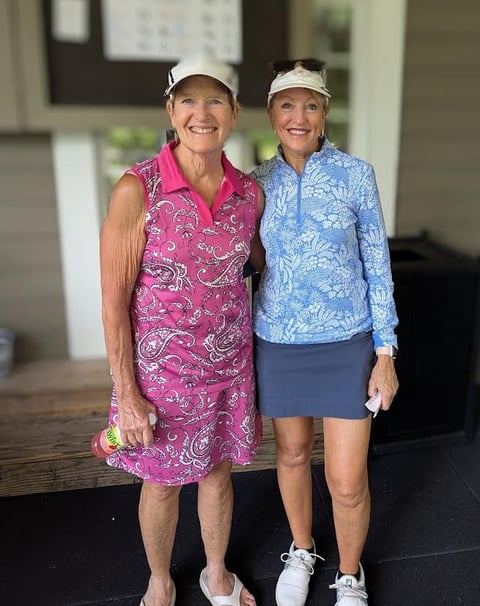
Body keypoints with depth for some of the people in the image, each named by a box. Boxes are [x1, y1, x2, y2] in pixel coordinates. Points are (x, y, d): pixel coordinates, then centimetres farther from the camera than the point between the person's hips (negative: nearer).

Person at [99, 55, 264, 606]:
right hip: (160, 368, -3)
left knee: (218, 472, 21)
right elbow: (114, 301, -14)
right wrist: (126, 396, -12)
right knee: (161, 482, 17)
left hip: (229, 364, 4)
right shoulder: (137, 190, -16)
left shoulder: (249, 192, -3)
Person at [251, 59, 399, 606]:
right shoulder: (257, 183, 0)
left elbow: (377, 265, -2)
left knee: (347, 481, 2)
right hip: (278, 341, 2)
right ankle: (300, 552, 45)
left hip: (346, 342, -2)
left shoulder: (355, 174, -5)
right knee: (292, 454, 18)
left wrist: (385, 354, -5)